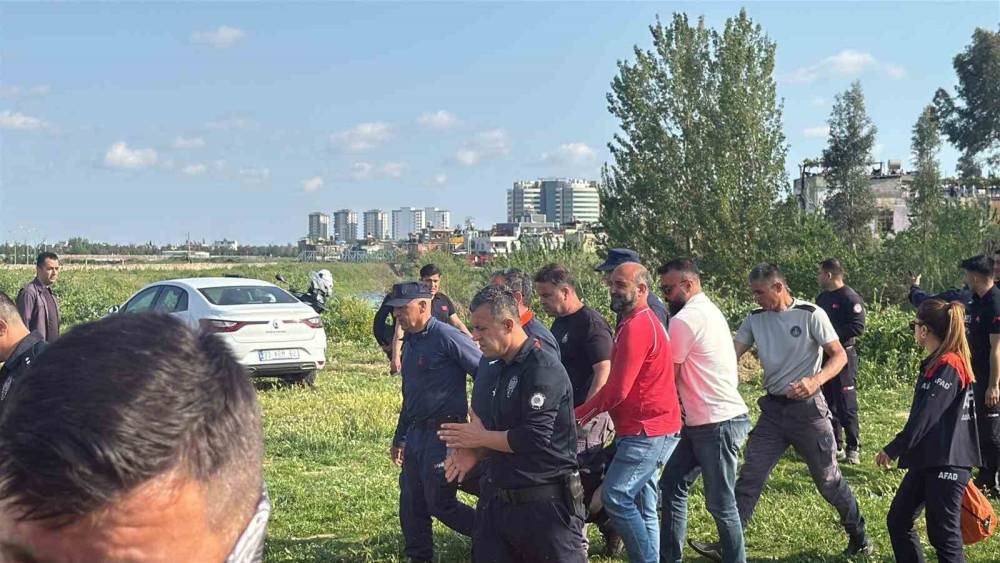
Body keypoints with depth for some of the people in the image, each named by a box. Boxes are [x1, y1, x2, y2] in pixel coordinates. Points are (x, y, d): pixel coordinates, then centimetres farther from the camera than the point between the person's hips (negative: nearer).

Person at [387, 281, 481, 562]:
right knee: (410, 503, 12)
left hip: (443, 433, -8)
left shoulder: (448, 338, -16)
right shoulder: (410, 343, 12)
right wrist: (399, 438, 26)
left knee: (439, 503, -3)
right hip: (416, 433, 9)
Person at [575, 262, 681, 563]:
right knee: (641, 504, 13)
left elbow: (617, 389, -19)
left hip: (647, 431, -11)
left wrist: (577, 415, -9)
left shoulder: (635, 326, -17)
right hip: (650, 427, 11)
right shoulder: (646, 321, 17)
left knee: (616, 497, -13)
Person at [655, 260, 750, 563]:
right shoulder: (709, 310, 15)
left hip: (717, 424, -10)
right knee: (672, 485, 13)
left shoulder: (685, 319, -14)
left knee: (720, 504, -1)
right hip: (701, 422, 10)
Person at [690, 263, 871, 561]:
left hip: (807, 408, -4)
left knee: (828, 479, 7)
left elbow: (839, 355, -11)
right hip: (773, 408, 4)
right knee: (749, 476, -2)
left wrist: (815, 381, -28)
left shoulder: (811, 315, -11)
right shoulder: (755, 319, 3)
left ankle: (859, 538, 27)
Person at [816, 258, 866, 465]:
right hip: (824, 355, 8)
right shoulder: (822, 297, 15)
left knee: (847, 406, -4)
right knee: (828, 405, 11)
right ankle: (836, 447, 19)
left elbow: (858, 327, -20)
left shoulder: (850, 298, -12)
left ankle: (853, 449, 5)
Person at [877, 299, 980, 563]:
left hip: (946, 464, -10)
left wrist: (893, 450, -15)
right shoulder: (936, 363, 13)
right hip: (928, 459, 10)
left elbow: (925, 417, -21)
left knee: (943, 534, -4)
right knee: (898, 520, 13)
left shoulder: (948, 366, -17)